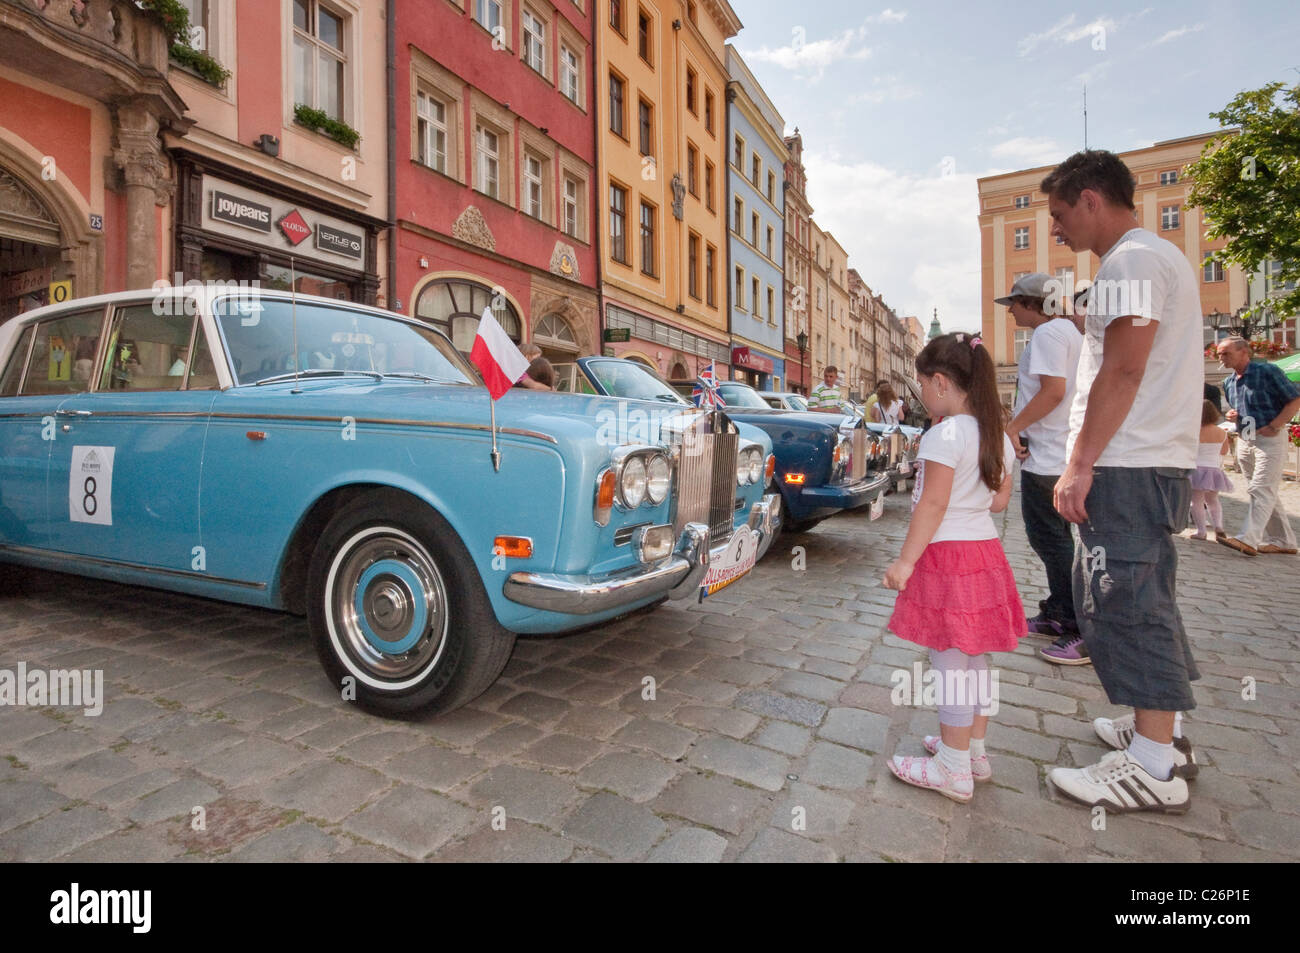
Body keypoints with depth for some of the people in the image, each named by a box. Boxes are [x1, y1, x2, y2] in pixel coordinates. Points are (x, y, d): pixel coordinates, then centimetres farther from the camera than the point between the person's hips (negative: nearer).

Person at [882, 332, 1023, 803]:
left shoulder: (944, 434, -17)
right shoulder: (998, 436, 9)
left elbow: (933, 505, -20)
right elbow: (999, 501, 13)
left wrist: (905, 560, -16)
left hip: (948, 556, -9)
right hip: (986, 551, 9)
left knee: (949, 662, 1)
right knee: (974, 658, 19)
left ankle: (953, 769, 14)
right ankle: (975, 750, 33)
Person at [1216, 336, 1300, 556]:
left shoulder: (1267, 371, -8)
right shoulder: (1228, 382, 12)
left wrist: (1274, 426, -18)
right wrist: (1231, 416, 1)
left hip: (1269, 438, -7)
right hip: (1244, 440, 7)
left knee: (1261, 490, -13)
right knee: (1267, 492, 11)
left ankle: (1248, 539, -21)